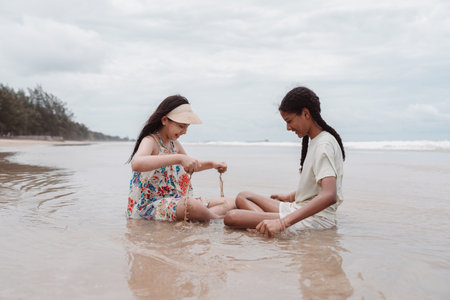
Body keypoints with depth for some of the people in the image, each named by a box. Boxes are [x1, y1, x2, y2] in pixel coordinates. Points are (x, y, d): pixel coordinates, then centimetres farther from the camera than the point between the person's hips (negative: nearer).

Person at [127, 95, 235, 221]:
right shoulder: (150, 141, -15)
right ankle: (218, 218, -12)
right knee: (192, 206, -38)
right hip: (149, 205, -8)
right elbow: (136, 164, -40)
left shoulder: (173, 143, 11)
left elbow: (190, 167, 31)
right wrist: (178, 158, -46)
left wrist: (211, 164, 11)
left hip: (175, 203, 8)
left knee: (230, 202, 4)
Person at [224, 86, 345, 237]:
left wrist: (284, 222, -36)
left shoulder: (325, 144, -17)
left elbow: (329, 196, -31)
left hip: (315, 220, -11)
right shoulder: (314, 141, 15)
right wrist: (290, 197, 40)